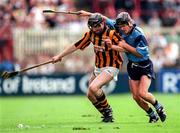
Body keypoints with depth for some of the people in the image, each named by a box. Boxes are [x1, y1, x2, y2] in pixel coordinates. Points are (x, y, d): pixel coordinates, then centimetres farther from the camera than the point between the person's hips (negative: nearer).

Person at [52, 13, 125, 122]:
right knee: (90, 95, 10)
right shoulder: (91, 34, 1)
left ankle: (107, 110, -6)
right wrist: (59, 56, 11)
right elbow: (76, 46, 9)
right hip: (98, 67, 8)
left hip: (111, 67, -8)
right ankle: (106, 115, 25)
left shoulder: (111, 33, -17)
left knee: (93, 87, -26)